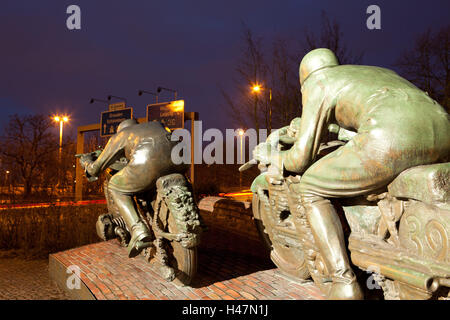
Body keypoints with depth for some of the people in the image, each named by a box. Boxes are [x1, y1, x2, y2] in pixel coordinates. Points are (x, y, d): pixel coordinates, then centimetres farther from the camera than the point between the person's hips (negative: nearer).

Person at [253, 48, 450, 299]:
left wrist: (272, 156, 34)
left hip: (389, 138, -7)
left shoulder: (316, 83, 19)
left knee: (309, 189, 12)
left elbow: (301, 159, 12)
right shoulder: (376, 71, 38)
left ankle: (345, 282, 1)